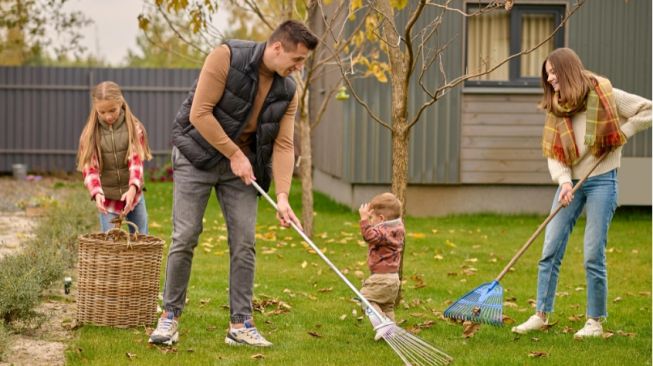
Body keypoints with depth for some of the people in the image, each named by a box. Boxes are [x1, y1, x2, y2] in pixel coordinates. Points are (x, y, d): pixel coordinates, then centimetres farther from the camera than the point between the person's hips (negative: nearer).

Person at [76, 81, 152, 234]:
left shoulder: (134, 128, -7)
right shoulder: (91, 133, -7)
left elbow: (137, 161, -15)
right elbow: (90, 168, -11)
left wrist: (133, 189, -31)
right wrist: (97, 193, -29)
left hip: (132, 193, 1)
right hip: (107, 198, -1)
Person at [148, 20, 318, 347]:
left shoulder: (287, 91, -3)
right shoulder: (226, 57, -20)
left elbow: (283, 145, -6)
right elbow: (199, 113, -21)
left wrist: (282, 196, -17)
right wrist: (234, 154, -18)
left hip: (242, 163, 5)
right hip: (198, 155, -5)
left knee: (244, 243, -1)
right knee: (185, 238, -5)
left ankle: (241, 325, 6)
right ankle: (170, 316, 8)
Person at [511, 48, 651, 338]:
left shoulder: (605, 95, -7)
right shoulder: (556, 109, 7)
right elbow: (553, 154, 1)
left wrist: (623, 132, -11)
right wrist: (564, 181, -16)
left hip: (601, 181, -5)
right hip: (570, 183, 5)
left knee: (593, 255, -4)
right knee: (550, 250, 2)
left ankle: (595, 322, 7)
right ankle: (541, 315, 11)